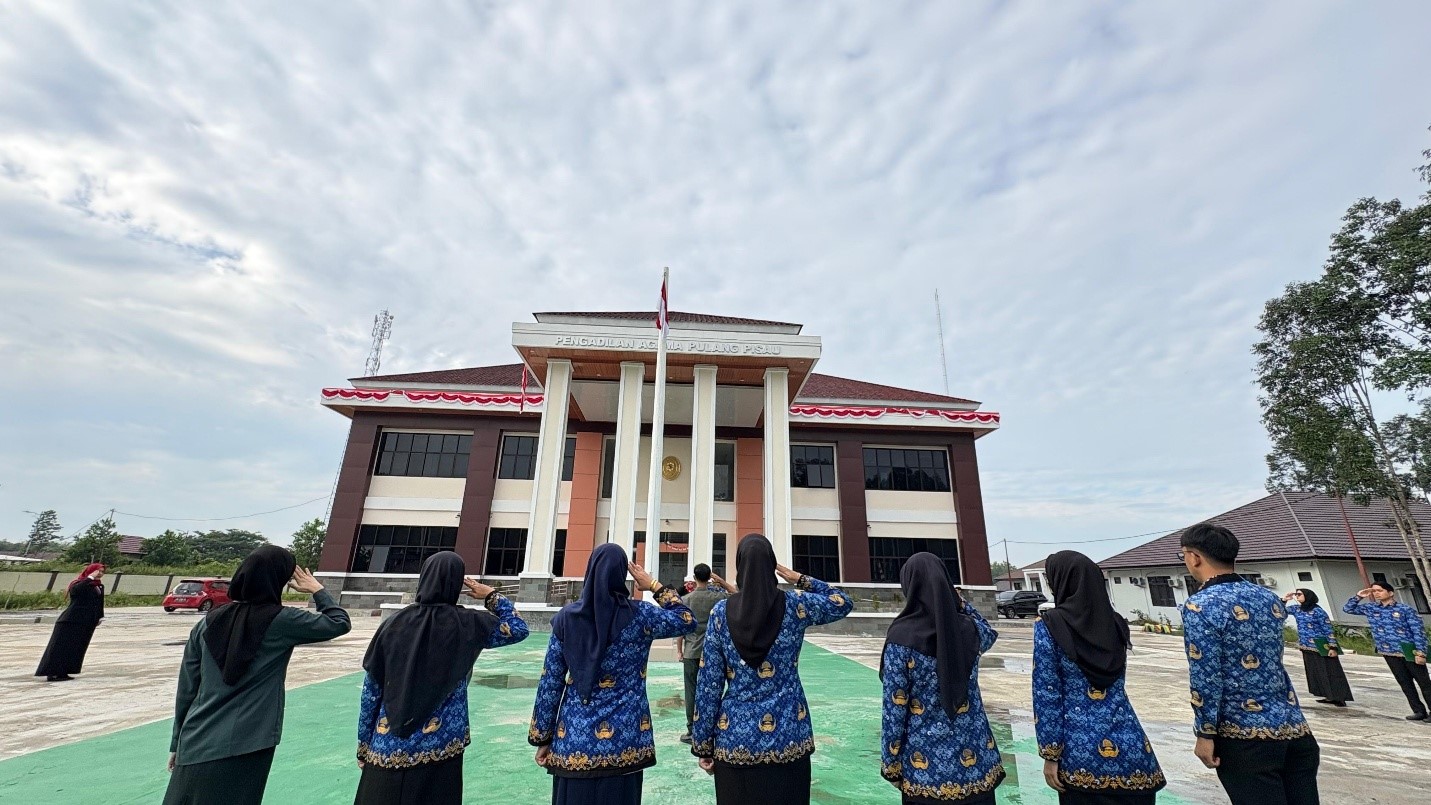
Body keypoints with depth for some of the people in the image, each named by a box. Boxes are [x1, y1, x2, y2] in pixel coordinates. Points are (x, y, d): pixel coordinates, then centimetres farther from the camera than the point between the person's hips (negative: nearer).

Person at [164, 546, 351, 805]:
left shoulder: (208, 622, 1)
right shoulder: (282, 621, -13)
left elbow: (186, 690, 7)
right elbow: (340, 623, -1)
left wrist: (178, 742, 18)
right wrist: (317, 589, 11)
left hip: (196, 745, 5)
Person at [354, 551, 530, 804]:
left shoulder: (394, 624, -7)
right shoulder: (469, 625, -11)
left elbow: (370, 693, -1)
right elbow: (518, 629, 2)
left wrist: (364, 746, 11)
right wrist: (491, 595, 7)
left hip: (389, 747, 1)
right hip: (440, 747, -1)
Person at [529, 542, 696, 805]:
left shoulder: (567, 617, -5)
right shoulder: (639, 615, -10)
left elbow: (550, 683, -1)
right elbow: (687, 621, 4)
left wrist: (542, 738, 9)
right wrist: (655, 587, 5)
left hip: (574, 739, 1)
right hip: (624, 739, -1)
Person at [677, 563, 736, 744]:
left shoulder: (685, 599, -5)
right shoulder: (718, 597, -6)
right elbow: (737, 595, 11)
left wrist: (679, 650, 8)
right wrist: (721, 581, 4)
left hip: (691, 652, 0)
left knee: (692, 692, 7)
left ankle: (692, 732, 12)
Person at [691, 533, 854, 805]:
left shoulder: (722, 611, -8)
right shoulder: (796, 605, -8)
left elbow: (708, 684, -5)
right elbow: (843, 603, 10)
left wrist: (703, 745, 4)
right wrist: (800, 579, 9)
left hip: (735, 739, 0)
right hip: (788, 735, 1)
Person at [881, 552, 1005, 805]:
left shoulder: (903, 634, -17)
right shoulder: (969, 628, -7)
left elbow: (895, 707, -13)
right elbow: (990, 632, 21)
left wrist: (890, 762, -2)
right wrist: (958, 602, 10)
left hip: (926, 767, -3)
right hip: (974, 760, 4)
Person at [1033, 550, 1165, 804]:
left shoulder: (1049, 625, -12)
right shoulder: (1116, 623, 3)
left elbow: (1046, 695, -12)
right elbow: (1117, 684, 17)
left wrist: (1050, 755, -5)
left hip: (1080, 750, -4)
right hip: (1130, 745, 4)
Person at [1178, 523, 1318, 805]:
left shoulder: (1200, 605, -16)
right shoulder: (1270, 598, 6)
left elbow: (1205, 677, -16)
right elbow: (1272, 660, 21)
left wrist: (1205, 733, -8)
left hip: (1245, 735, -7)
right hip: (1294, 726, 7)